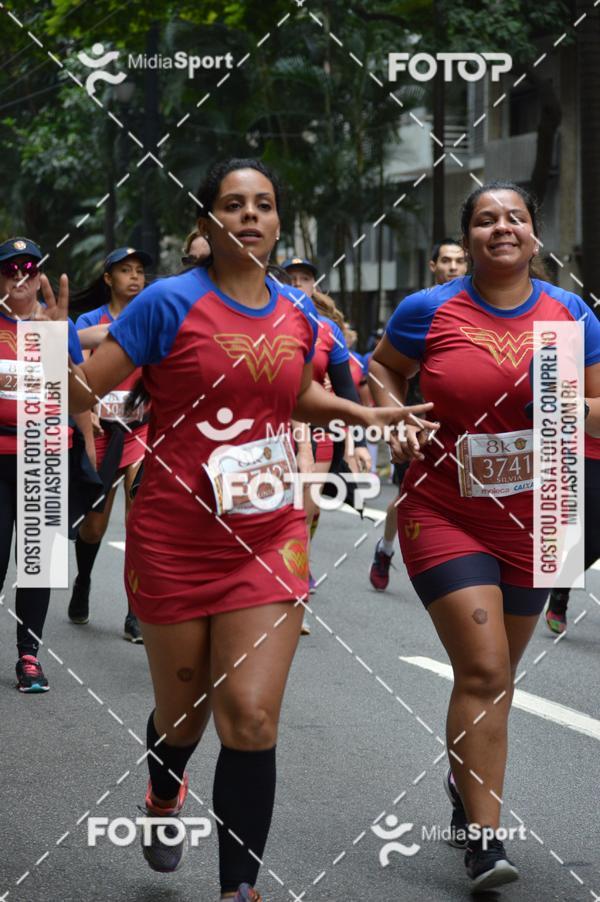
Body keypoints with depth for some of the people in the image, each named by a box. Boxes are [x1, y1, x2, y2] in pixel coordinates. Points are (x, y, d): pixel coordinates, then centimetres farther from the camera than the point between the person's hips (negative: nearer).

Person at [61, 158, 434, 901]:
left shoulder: (298, 313, 5)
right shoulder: (171, 302, -10)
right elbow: (81, 393, -13)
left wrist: (362, 415, 12)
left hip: (268, 540, 2)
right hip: (174, 542, -2)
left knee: (251, 719, -11)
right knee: (183, 713, 14)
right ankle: (165, 798, 51)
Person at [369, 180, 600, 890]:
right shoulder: (429, 311, -6)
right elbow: (381, 366, 12)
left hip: (531, 520, 4)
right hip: (444, 513, -4)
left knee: (494, 673, 17)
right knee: (484, 672, -15)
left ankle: (465, 781, 45)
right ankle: (484, 839, -11)